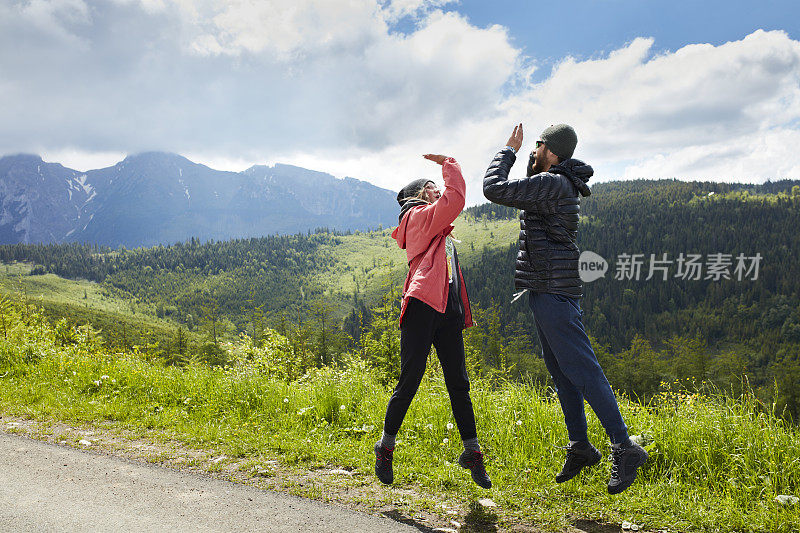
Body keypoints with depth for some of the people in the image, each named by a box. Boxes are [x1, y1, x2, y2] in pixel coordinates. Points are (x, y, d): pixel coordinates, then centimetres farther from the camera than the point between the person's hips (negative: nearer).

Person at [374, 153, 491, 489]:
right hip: (422, 308, -8)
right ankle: (385, 448, 15)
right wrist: (450, 164, 1)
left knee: (458, 383, 6)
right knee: (409, 382, -3)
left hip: (448, 311, 8)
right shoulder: (418, 216, 0)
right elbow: (456, 199, -10)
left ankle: (472, 453, 13)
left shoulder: (436, 225, 26)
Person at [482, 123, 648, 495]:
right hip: (547, 291, 11)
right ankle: (580, 446, 23)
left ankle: (624, 447, -3)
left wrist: (509, 151, -3)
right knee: (559, 369, 14)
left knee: (579, 368, -9)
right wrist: (523, 156, 23)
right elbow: (526, 192, 36)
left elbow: (494, 189, -18)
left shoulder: (552, 183, -15)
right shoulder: (559, 184, 16)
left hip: (553, 292, -11)